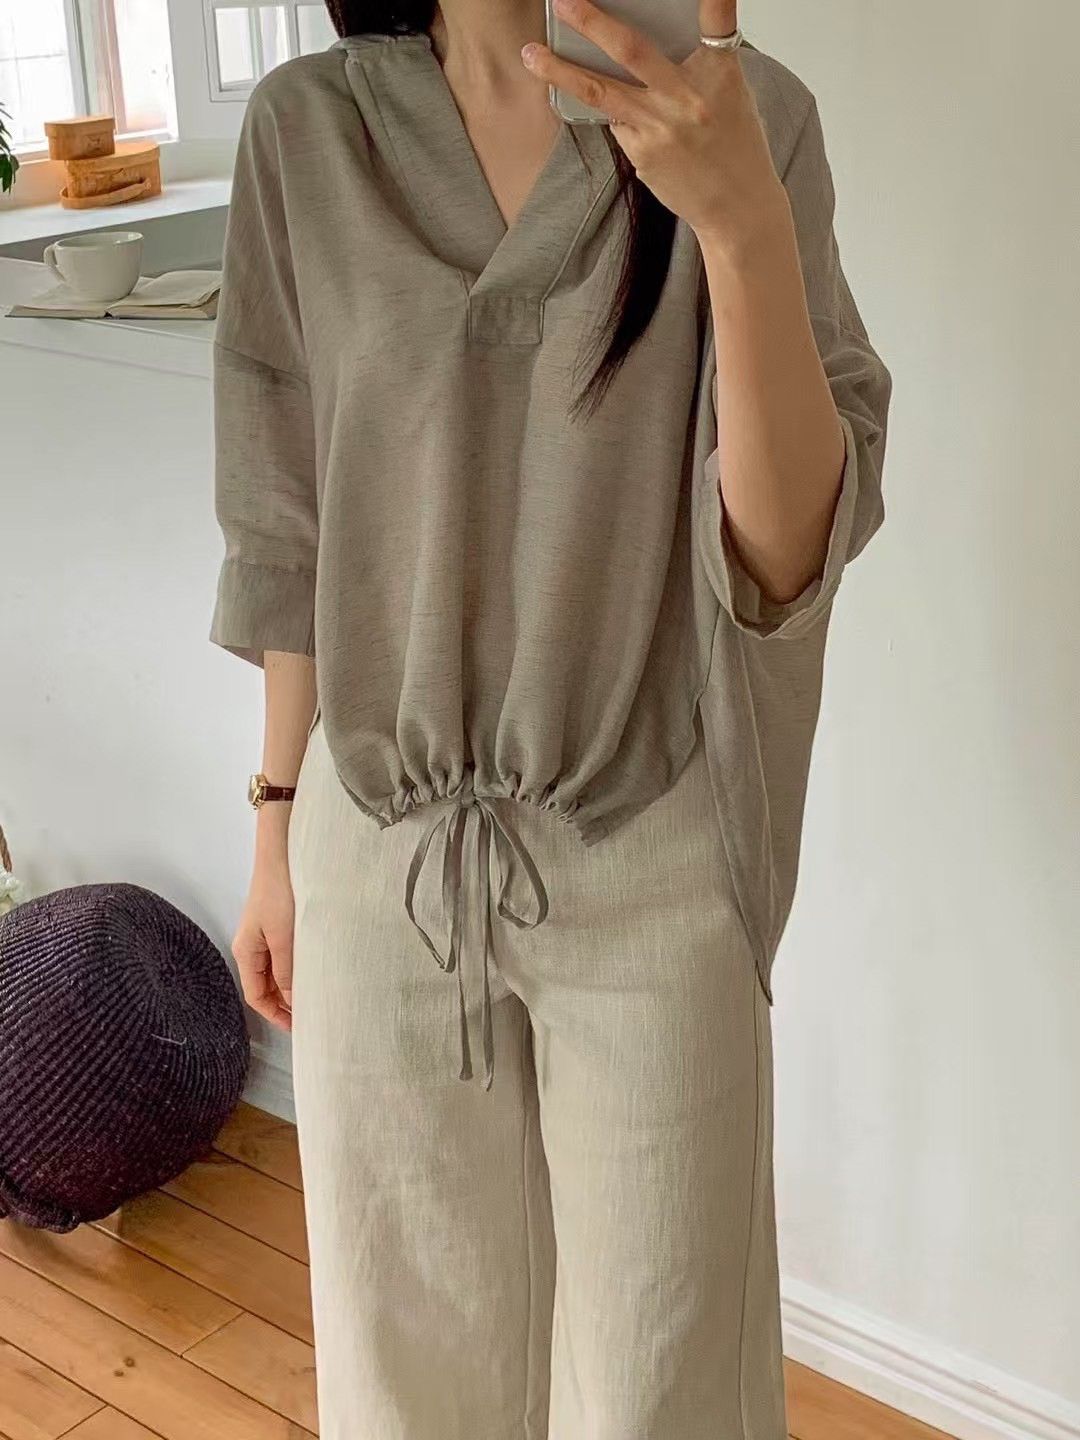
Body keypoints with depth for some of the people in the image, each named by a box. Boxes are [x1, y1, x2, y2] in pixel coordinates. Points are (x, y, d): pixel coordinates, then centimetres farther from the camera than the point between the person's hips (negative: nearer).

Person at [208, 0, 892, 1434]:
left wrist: (744, 218, -27)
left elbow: (792, 546, -14)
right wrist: (279, 826, 9)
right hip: (382, 856, 2)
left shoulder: (750, 118, -7)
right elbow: (290, 524, 5)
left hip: (648, 866, -1)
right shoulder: (306, 130, -2)